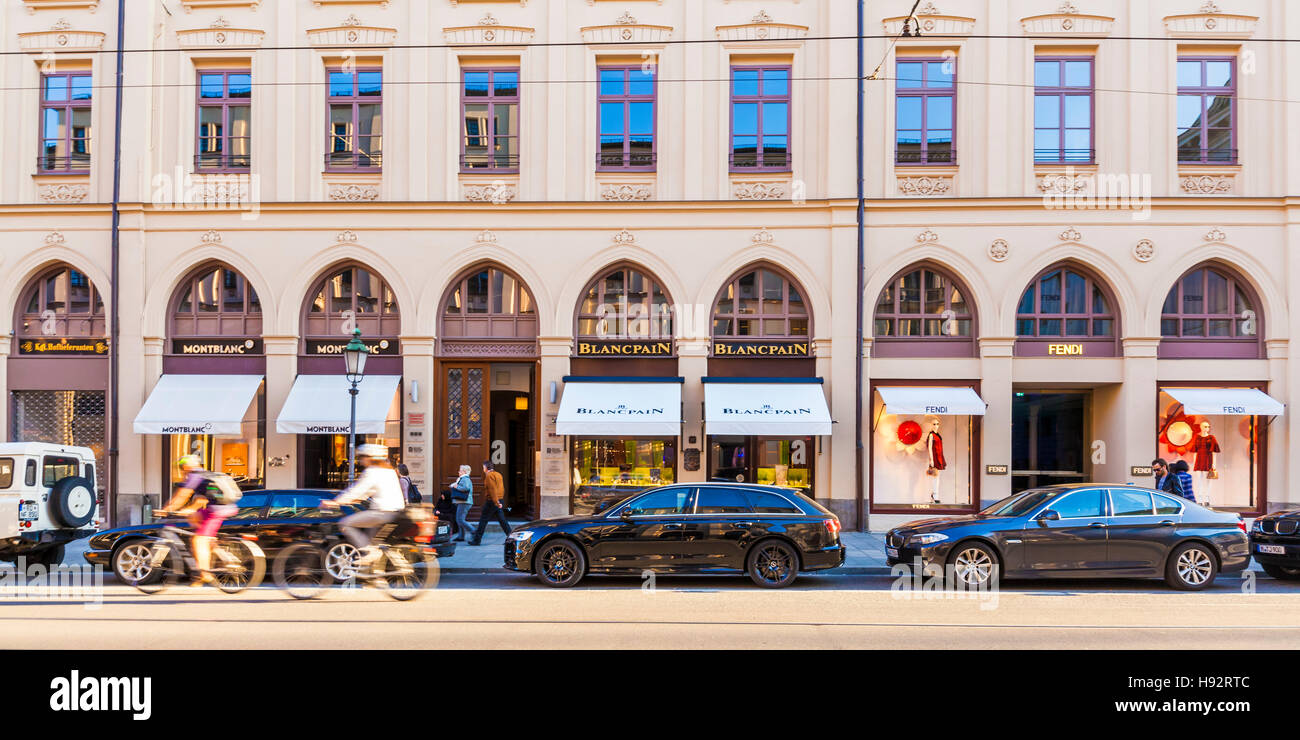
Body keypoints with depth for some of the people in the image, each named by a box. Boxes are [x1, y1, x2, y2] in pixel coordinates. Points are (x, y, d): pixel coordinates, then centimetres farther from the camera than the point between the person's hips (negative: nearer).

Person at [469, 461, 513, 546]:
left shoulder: (489, 476, -12)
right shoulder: (498, 474, 16)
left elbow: (492, 490, -20)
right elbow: (502, 489, 18)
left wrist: (496, 502, -24)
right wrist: (498, 501, 19)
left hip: (491, 501, -8)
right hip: (499, 501, 8)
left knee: (483, 520, -1)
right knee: (502, 520, 9)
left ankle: (476, 540, 3)